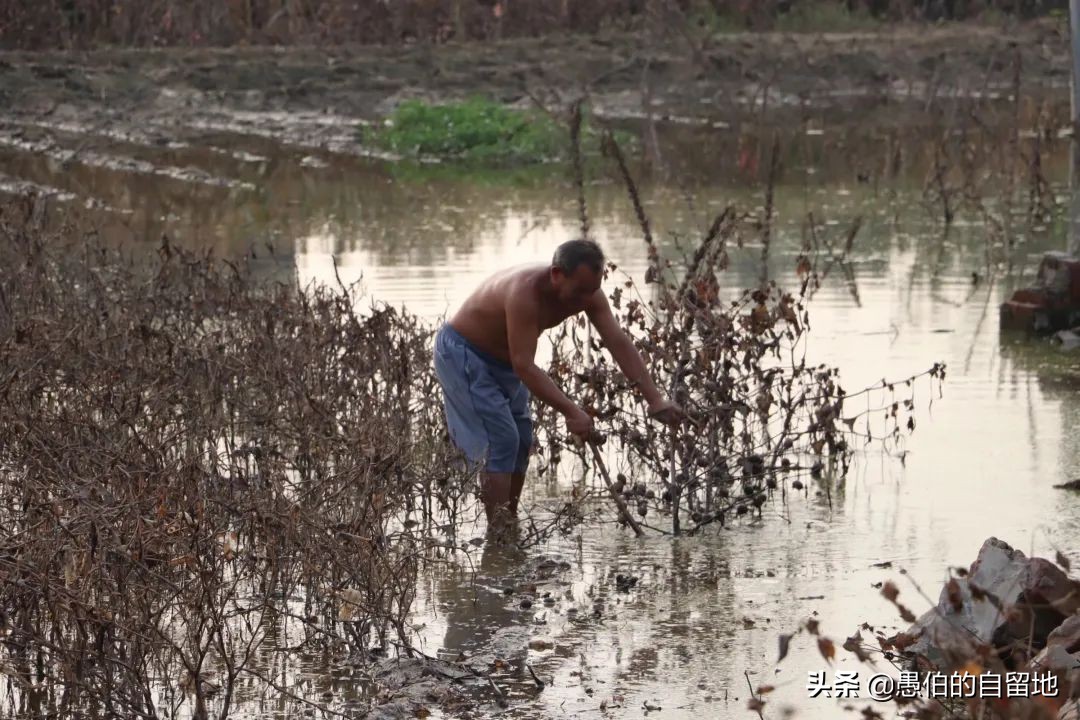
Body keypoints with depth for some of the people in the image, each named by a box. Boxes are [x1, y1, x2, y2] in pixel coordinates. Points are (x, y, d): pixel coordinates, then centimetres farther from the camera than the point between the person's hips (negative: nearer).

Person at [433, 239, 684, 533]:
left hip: (501, 358, 8)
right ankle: (498, 531, -16)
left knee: (521, 440, 7)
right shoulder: (526, 292, -39)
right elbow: (524, 366, -39)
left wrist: (655, 399, -28)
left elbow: (620, 344, -18)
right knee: (502, 439, -17)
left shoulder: (587, 292, -15)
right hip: (461, 351, -8)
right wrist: (571, 412, -43)